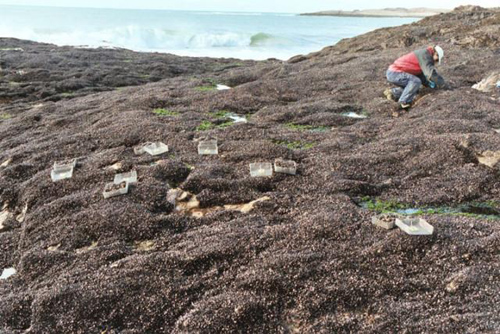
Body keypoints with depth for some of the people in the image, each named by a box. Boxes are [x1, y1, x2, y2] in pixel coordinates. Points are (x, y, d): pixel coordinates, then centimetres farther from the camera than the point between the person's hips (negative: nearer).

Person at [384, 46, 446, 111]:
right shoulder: (424, 53, -13)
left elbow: (421, 76, 19)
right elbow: (430, 72, -20)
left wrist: (429, 84, 5)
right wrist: (441, 83, -10)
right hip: (394, 73, -10)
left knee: (415, 90, 11)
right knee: (416, 81, -24)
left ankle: (392, 92, 12)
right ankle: (403, 103, -21)